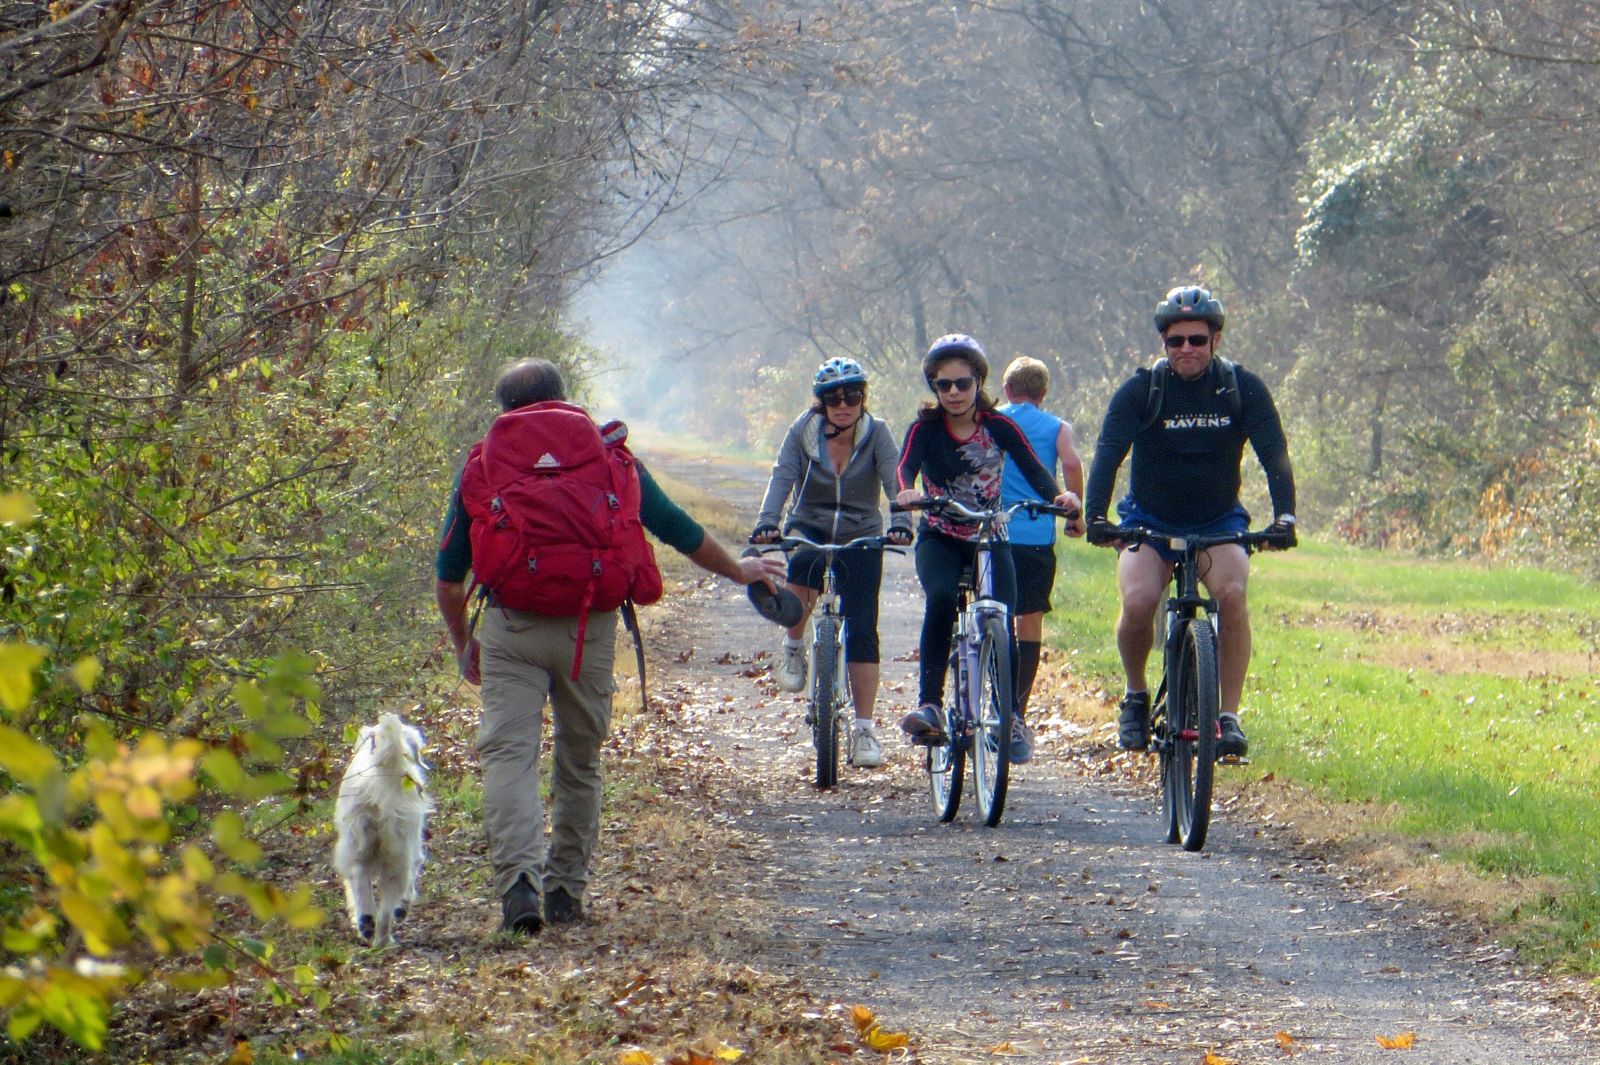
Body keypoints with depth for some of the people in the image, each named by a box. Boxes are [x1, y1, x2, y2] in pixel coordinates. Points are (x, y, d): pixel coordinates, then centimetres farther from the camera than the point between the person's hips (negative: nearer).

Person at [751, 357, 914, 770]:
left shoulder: (876, 433, -9)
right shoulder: (804, 431, -8)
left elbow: (894, 480, -22)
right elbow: (782, 477, -20)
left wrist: (901, 523, -41)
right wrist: (767, 522, -37)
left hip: (861, 538, 0)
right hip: (810, 530, 0)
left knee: (862, 631, -8)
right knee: (802, 567, -36)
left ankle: (864, 730, -2)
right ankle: (793, 647, -10)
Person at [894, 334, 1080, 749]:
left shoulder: (998, 427, -5)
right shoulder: (925, 428, -8)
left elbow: (1033, 468, -16)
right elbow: (906, 465, -26)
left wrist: (1058, 495, -37)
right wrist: (906, 491, -50)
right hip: (940, 539, -1)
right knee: (941, 599, -32)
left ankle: (1009, 714, 4)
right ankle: (928, 704, -30)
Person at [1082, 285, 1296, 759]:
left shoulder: (1242, 389, -9)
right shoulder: (1141, 391, -12)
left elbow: (1273, 453, -17)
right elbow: (1108, 453, -21)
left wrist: (1284, 516, -33)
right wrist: (1095, 516, -37)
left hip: (1218, 522, 0)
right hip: (1149, 520, 0)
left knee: (1231, 592, -29)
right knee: (1138, 603, -26)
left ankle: (1229, 715, -21)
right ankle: (1135, 696, 2)